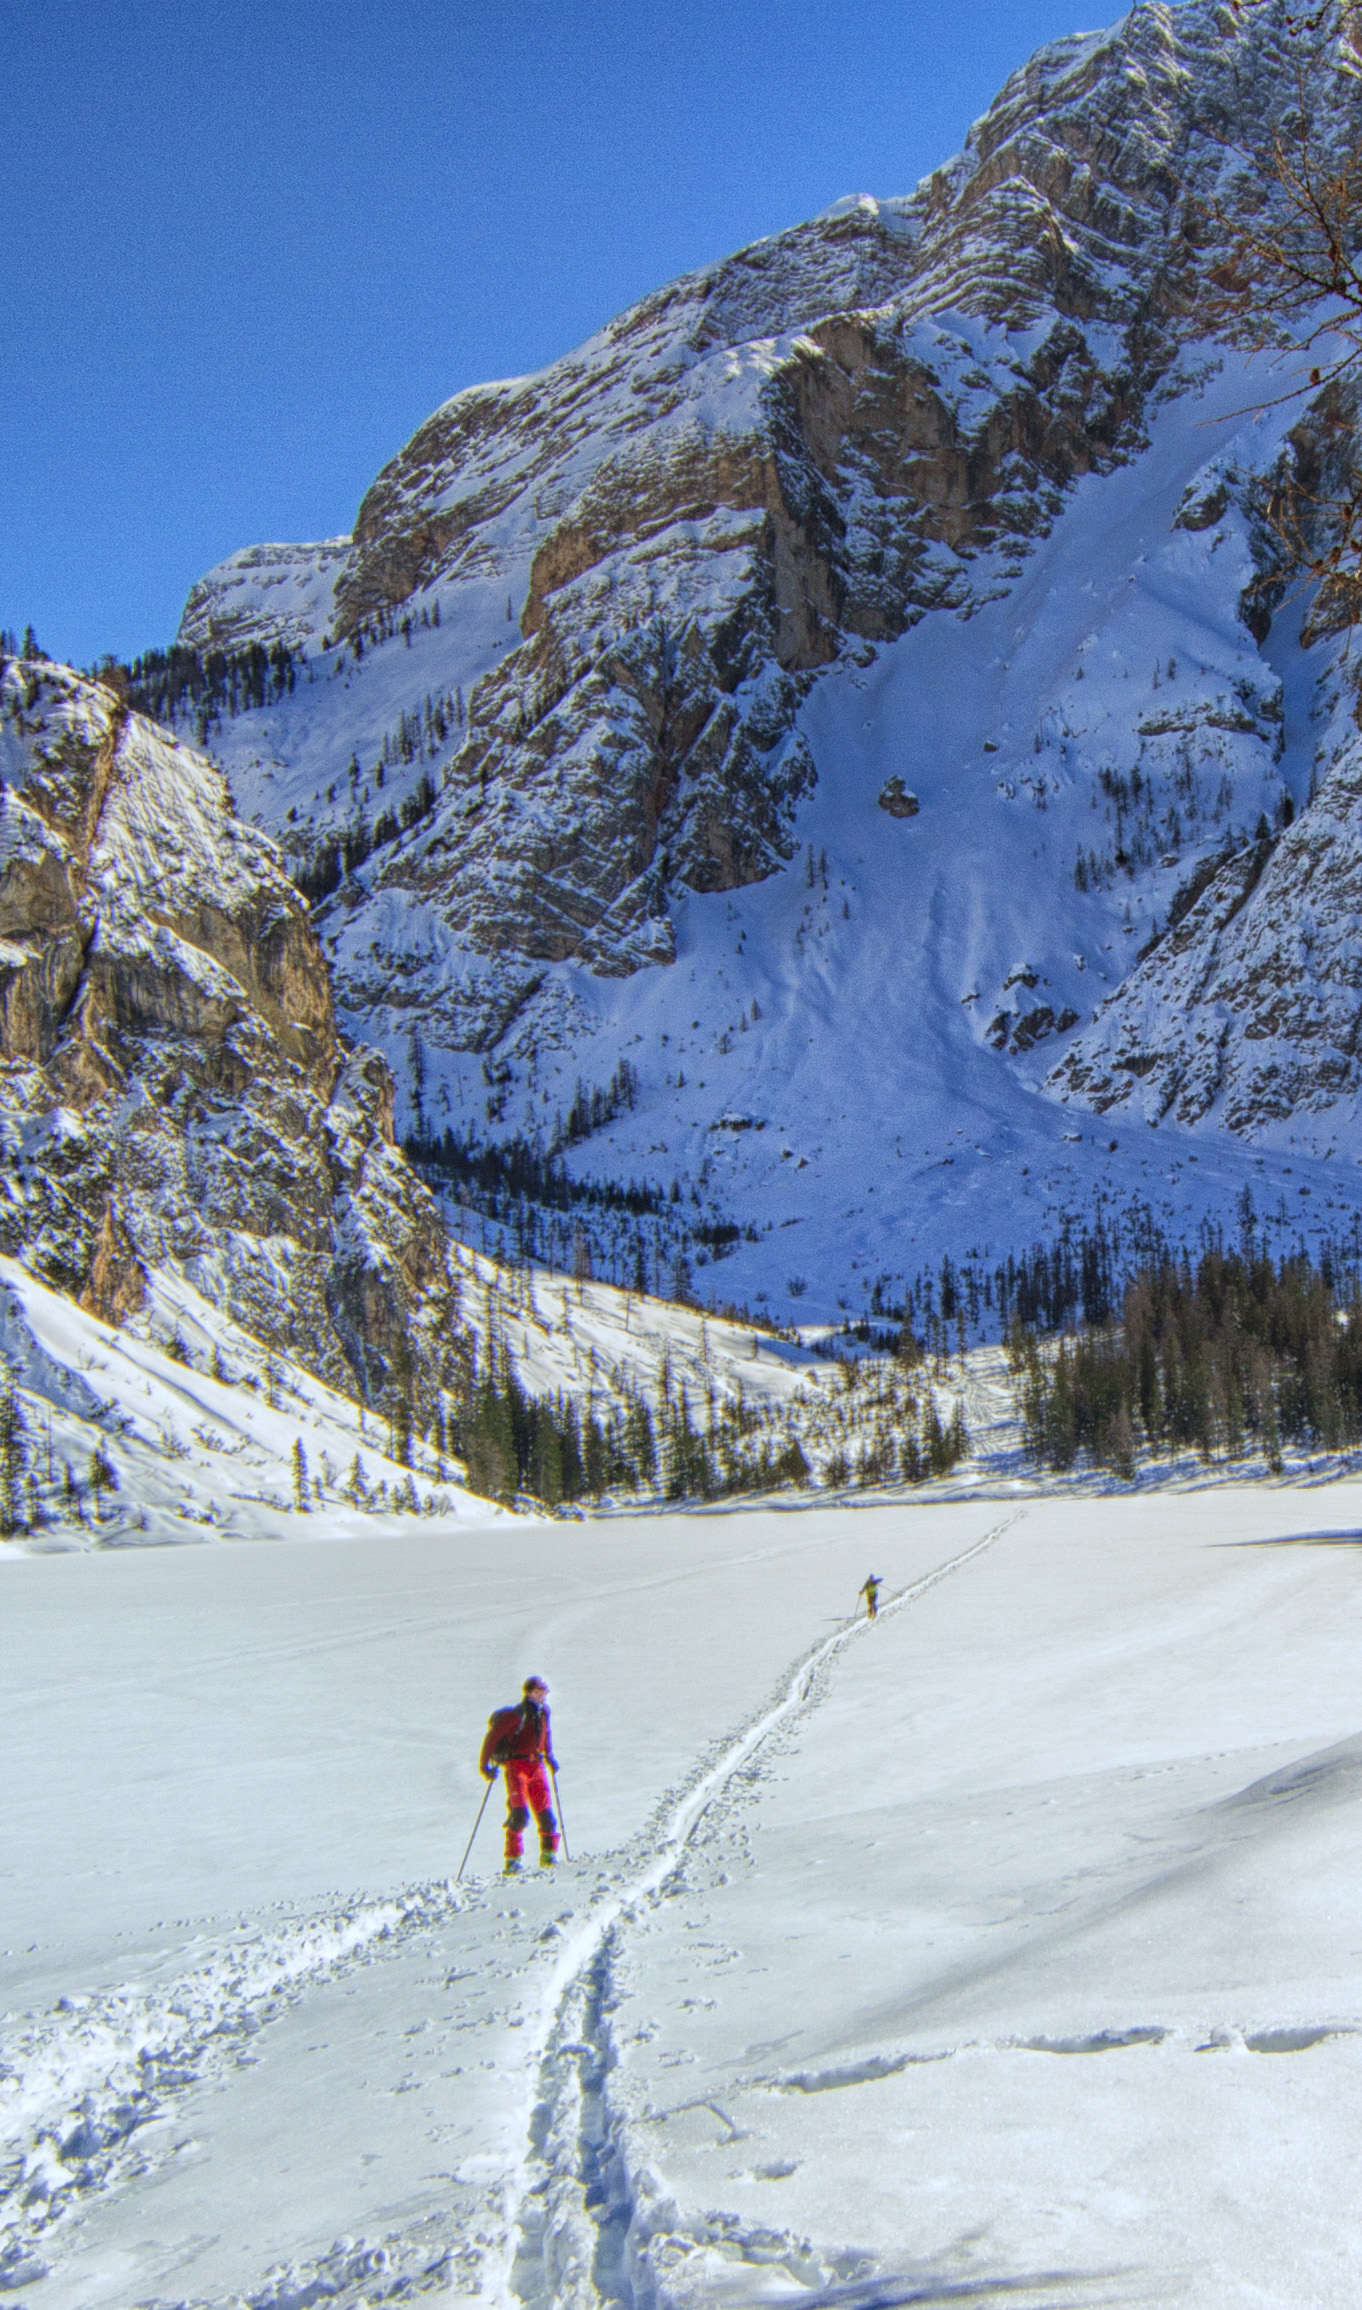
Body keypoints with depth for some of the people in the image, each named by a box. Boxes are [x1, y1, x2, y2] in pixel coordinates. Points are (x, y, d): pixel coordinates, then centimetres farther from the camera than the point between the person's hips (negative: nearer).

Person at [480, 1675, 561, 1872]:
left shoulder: (543, 1712, 10)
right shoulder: (516, 1715, -13)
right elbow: (492, 1736, -13)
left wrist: (549, 1756, 25)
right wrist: (485, 1765, -16)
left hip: (536, 1765, 6)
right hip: (516, 1765, -6)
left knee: (545, 1812, 2)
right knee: (520, 1813, -17)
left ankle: (548, 1855, 16)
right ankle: (512, 1859, -9)